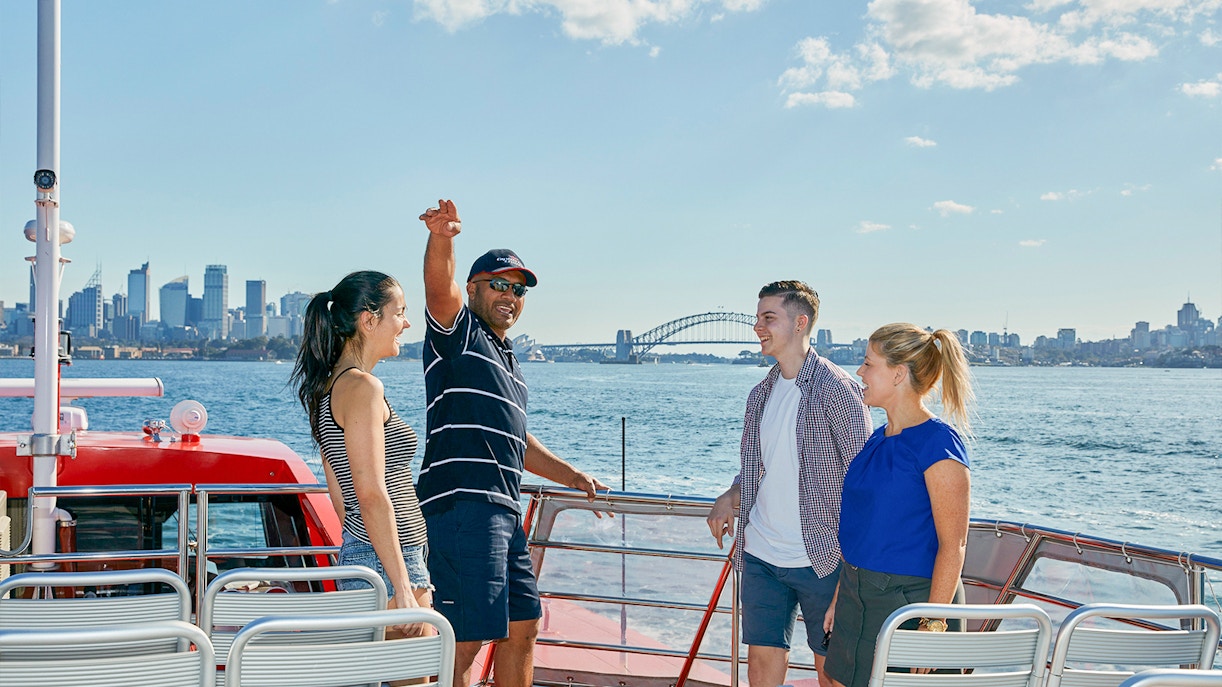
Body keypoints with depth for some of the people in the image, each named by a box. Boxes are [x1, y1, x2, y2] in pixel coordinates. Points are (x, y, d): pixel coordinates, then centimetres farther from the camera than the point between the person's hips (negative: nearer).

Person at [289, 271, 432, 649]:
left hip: (357, 554, 10)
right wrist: (403, 586, -20)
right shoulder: (362, 387, -15)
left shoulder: (330, 385, 15)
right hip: (388, 561, -10)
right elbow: (371, 496, -20)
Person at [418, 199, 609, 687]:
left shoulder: (509, 362, 25)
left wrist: (572, 476, 33)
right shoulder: (457, 331, 1)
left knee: (523, 626, 17)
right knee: (465, 639, -10)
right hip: (461, 506, -9)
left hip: (506, 513, 9)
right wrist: (441, 238, -41)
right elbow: (439, 287, -22)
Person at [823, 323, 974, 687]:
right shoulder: (877, 439, 10)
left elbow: (953, 545, -17)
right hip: (857, 595, 8)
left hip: (910, 599, -8)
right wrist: (840, 599, 16)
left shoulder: (937, 443, -15)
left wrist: (934, 623, -20)